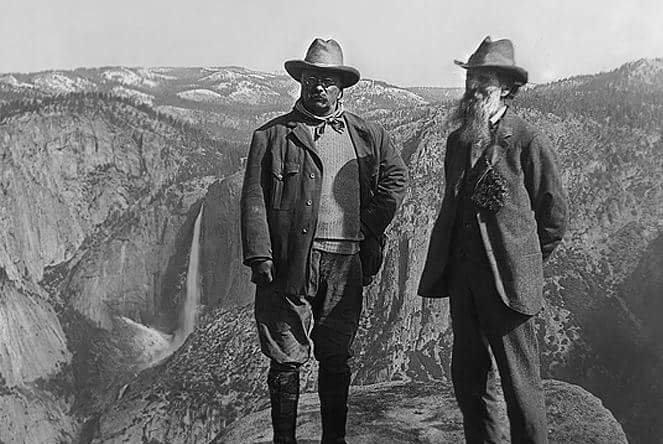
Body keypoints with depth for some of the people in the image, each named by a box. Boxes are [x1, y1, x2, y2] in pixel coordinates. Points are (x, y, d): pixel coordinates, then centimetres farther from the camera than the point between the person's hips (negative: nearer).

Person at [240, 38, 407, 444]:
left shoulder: (367, 135, 11)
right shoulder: (273, 135, 3)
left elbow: (395, 177, 21)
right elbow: (254, 200, -1)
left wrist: (370, 231, 11)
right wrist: (259, 257, -11)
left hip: (345, 262, 3)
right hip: (289, 261, -2)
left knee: (338, 359, 12)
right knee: (287, 360, 3)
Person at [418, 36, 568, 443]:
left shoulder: (529, 142, -7)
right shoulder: (458, 141, 12)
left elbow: (555, 214, -1)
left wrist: (525, 265, 4)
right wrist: (447, 264, 16)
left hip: (508, 282, -6)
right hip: (462, 278, 6)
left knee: (520, 383, 3)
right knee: (468, 379, 14)